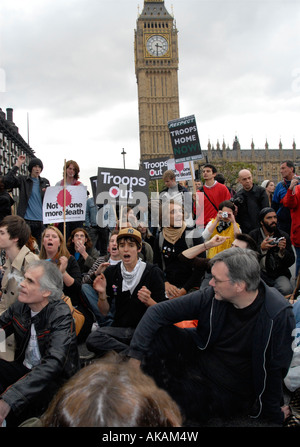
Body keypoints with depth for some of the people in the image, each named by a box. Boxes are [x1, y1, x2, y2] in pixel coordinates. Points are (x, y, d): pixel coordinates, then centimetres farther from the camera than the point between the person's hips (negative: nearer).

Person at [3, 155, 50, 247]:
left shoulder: (45, 182, 15)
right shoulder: (22, 180, 5)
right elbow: (7, 182, -13)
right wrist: (17, 165, -11)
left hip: (41, 221, 3)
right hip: (26, 220, -3)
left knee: (40, 247, 4)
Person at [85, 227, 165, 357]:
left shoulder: (153, 272, -2)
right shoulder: (111, 272, 6)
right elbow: (104, 312, 7)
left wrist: (148, 301, -24)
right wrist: (102, 294, -13)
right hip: (119, 328, 3)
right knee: (92, 340, -28)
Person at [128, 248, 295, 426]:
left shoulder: (279, 315, -23)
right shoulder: (211, 295, -14)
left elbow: (276, 369, -12)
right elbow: (159, 312, -12)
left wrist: (274, 413, 0)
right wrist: (136, 354, -20)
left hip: (231, 390, -4)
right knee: (154, 333, -20)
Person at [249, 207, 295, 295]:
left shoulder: (284, 236, 5)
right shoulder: (253, 235, 2)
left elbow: (291, 262, 4)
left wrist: (283, 251, -17)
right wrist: (261, 248, -24)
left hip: (279, 274, 2)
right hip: (259, 273, -1)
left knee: (286, 290, -29)